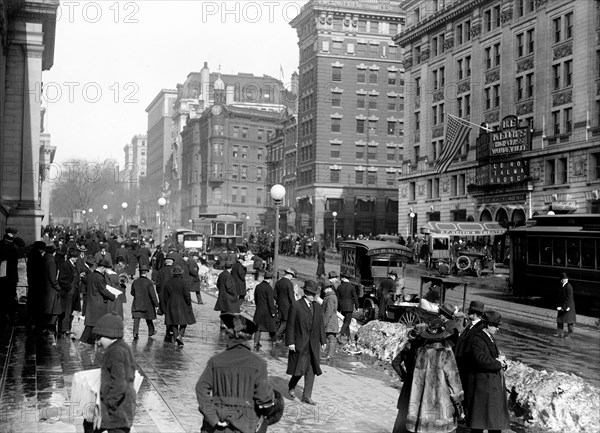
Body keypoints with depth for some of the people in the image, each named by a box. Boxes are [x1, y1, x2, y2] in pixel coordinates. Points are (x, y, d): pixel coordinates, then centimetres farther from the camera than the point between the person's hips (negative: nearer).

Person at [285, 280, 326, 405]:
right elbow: (290, 325, -8)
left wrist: (323, 341, 9)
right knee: (300, 368, -1)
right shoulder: (295, 306, -7)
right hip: (300, 344, -5)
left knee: (311, 370, 5)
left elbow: (321, 325, 14)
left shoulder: (317, 307, 10)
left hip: (313, 345, 5)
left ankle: (307, 396, 12)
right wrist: (290, 342, -12)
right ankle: (291, 386, 28)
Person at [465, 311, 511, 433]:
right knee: (479, 418, -2)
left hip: (495, 384, 9)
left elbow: (496, 356, 19)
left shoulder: (491, 339, 15)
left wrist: (501, 360, -4)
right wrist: (499, 364, -14)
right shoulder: (477, 340, -16)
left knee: (496, 417, 12)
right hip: (482, 384, -9)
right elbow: (481, 360, -27)